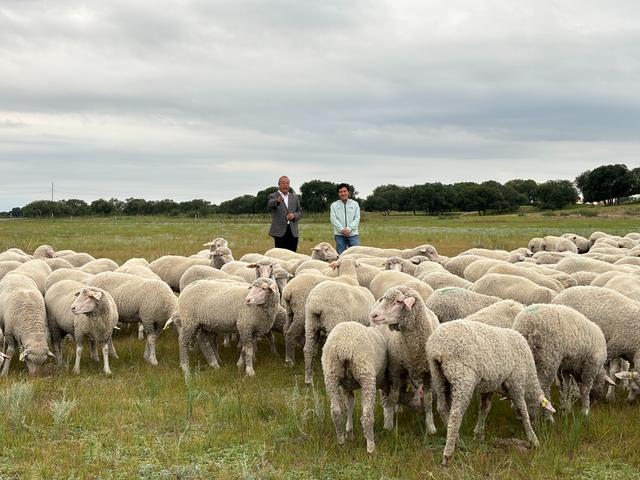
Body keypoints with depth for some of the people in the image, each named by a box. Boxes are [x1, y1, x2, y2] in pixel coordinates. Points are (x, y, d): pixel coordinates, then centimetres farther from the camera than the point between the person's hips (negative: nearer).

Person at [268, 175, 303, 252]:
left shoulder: (294, 197, 17)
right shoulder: (273, 196, 2)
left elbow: (300, 212, 16)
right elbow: (270, 203, -21)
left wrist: (294, 215, -7)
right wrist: (277, 201, -45)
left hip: (293, 231, 4)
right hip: (280, 231, -4)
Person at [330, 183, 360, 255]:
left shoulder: (355, 204, 11)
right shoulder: (334, 205, 9)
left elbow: (357, 218, 3)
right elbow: (333, 219, 0)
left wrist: (349, 228, -12)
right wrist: (342, 229, -14)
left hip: (353, 233, 0)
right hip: (339, 235, 0)